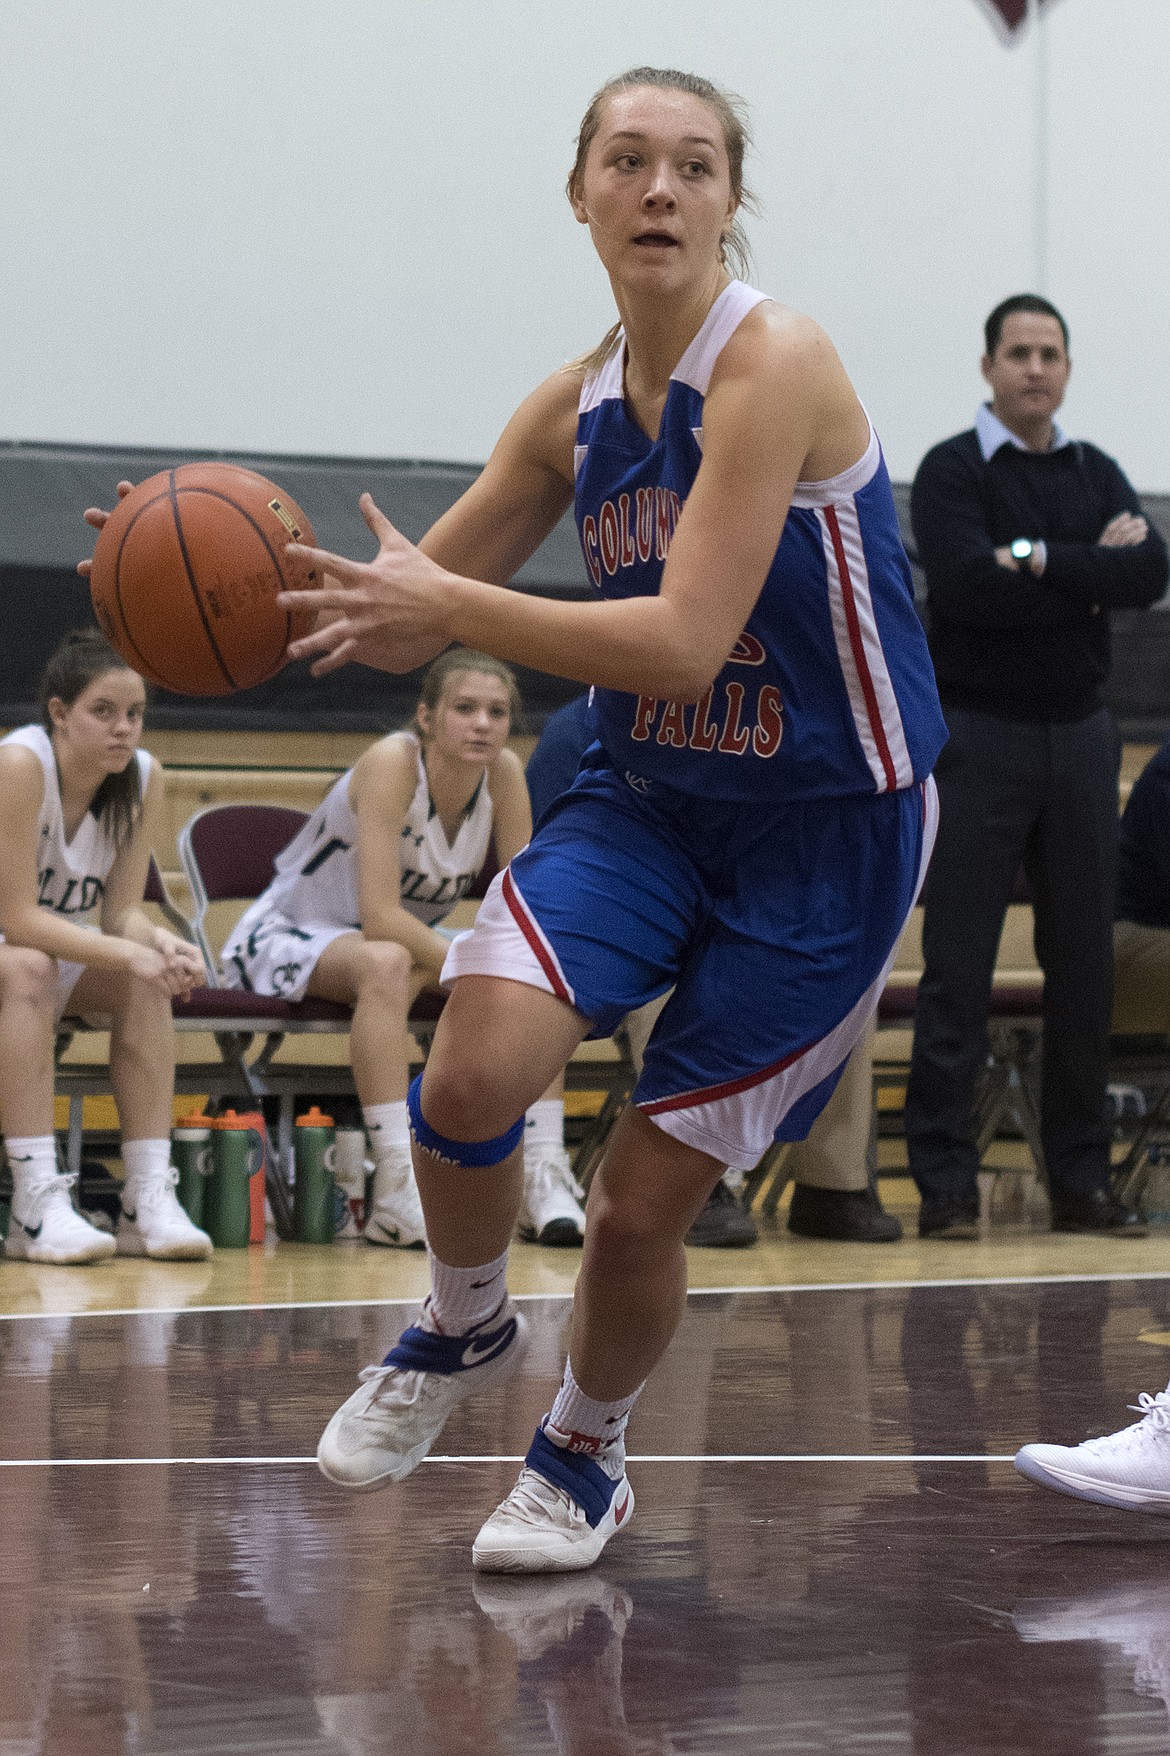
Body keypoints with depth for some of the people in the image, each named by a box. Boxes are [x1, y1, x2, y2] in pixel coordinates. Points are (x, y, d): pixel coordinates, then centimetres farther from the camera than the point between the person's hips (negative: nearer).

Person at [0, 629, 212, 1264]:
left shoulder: (144, 778, -9)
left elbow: (122, 912, -8)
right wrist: (128, 952, -37)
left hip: (55, 949, 6)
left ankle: (149, 1200, -23)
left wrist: (159, 944, -31)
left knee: (146, 981, -21)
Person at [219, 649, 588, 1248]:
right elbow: (380, 916, -34)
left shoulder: (504, 774, -11)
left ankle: (545, 1177, -13)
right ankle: (396, 1194, -42)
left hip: (403, 943, 7)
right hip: (283, 941, -7)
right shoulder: (393, 762, -28)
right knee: (387, 963, -38)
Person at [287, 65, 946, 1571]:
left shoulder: (773, 363, -20)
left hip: (827, 832, -5)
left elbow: (686, 645, -28)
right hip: (647, 797, 5)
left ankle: (585, 1454, 29)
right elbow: (410, 617, 9)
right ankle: (464, 1330, 11)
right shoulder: (578, 409, 1)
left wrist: (448, 605, -29)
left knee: (643, 1198, -1)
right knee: (469, 1074, -21)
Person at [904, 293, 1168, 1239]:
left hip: (1079, 735, 5)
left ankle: (1081, 1176, 12)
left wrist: (1040, 559, -15)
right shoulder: (953, 471, -2)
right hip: (981, 733, -5)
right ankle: (946, 1180, -2)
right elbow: (968, 584, -20)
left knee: (1084, 964, 6)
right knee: (959, 966, -5)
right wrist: (1092, 572, -12)